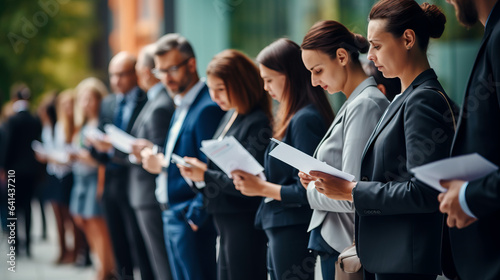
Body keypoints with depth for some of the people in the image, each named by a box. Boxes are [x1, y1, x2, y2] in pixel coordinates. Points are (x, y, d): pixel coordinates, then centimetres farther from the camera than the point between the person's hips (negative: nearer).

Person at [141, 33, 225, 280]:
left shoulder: (207, 108, -17)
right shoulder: (182, 105, 15)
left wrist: (196, 216, -17)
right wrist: (159, 161, 3)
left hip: (191, 220, -10)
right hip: (172, 214, 10)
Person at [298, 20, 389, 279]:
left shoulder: (364, 105, -17)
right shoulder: (353, 104, 12)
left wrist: (313, 190, -6)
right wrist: (315, 178, 6)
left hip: (344, 246, -9)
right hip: (335, 242, 9)